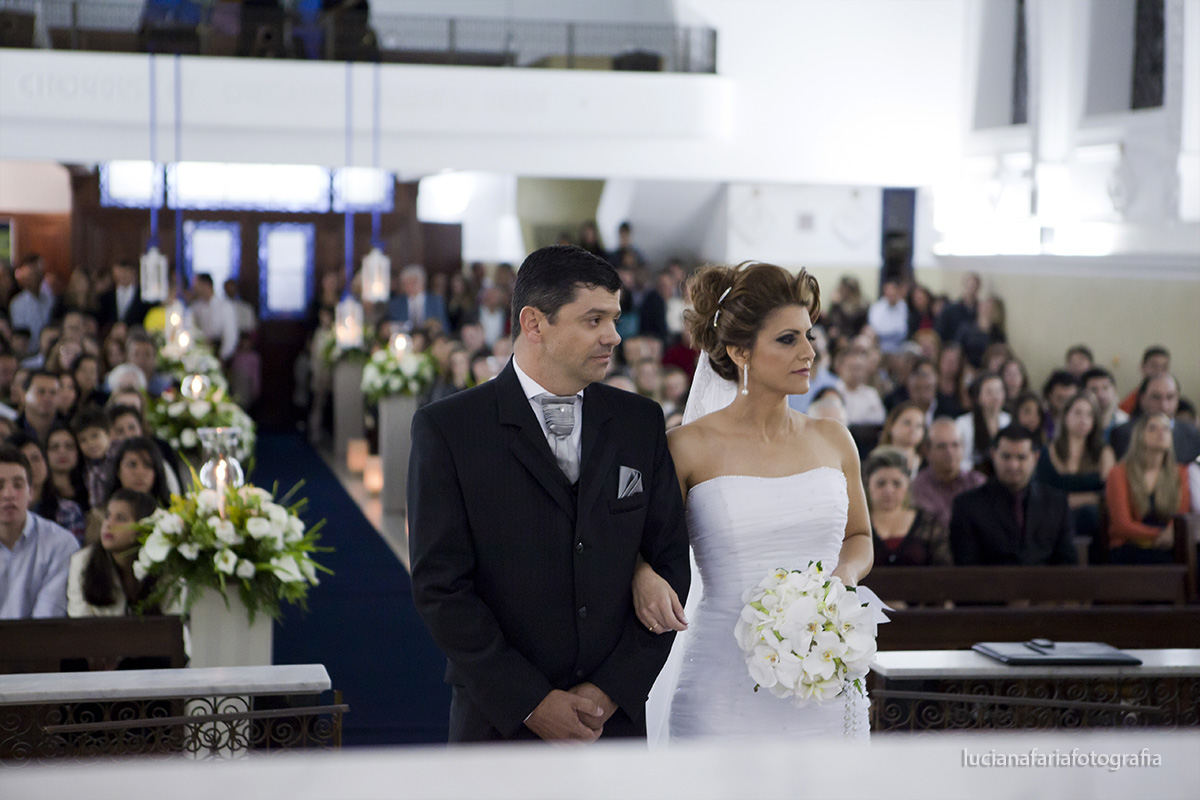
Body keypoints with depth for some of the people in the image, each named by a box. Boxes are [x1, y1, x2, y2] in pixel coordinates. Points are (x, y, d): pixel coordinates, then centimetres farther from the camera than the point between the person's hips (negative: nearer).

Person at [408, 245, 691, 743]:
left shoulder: (640, 423, 6)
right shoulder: (448, 430, -5)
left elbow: (669, 565, 5)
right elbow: (439, 587, -9)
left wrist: (614, 690, -5)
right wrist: (531, 703, -13)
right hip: (500, 726, -2)